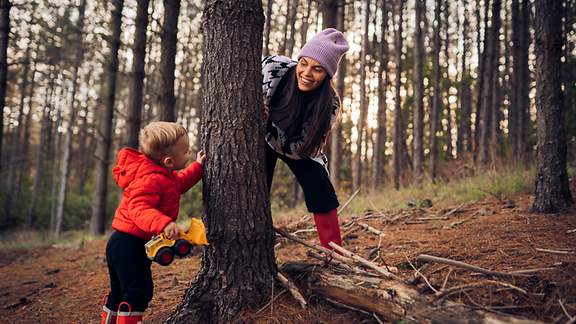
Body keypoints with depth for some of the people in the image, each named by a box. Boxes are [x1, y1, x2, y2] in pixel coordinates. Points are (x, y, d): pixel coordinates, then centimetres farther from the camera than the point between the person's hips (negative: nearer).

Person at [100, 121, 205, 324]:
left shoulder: (163, 175, 9)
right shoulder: (152, 179, -25)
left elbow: (179, 183, 28)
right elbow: (139, 208, -36)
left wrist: (197, 167, 24)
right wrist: (163, 223, -50)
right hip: (129, 244, -11)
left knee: (120, 292, 22)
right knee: (138, 291, -11)